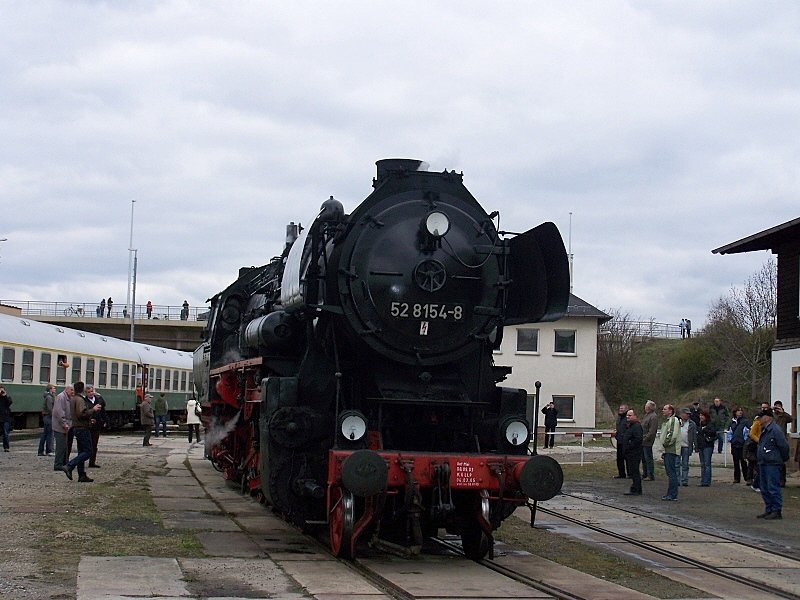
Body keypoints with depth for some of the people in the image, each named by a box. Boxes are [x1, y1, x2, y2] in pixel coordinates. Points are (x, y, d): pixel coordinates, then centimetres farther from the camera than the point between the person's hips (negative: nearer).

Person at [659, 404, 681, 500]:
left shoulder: (674, 420, -11)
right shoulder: (667, 421, 22)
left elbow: (673, 435, -20)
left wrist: (666, 443, -11)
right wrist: (664, 444, 16)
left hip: (671, 450, -11)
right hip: (667, 450, 11)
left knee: (671, 472, -11)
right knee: (670, 472, 12)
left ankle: (673, 495, -12)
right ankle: (670, 493, 17)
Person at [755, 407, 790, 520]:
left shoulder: (775, 430, -15)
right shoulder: (764, 430, 14)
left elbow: (784, 446, -14)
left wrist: (783, 459, -2)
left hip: (773, 464, -10)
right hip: (763, 464, 10)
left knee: (773, 488, -7)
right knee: (764, 489, 13)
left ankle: (777, 511, -3)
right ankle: (768, 510, 21)